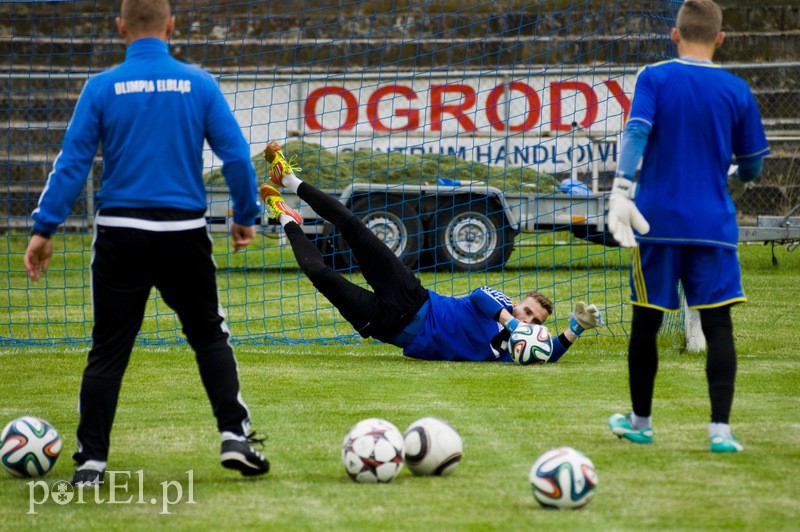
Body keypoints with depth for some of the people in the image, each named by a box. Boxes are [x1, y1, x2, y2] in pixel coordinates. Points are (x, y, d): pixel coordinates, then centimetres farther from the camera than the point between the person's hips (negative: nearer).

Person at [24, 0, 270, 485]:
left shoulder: (103, 87, -2)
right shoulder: (198, 84, -1)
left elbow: (72, 162, -5)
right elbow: (236, 154, 0)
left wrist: (45, 229, -2)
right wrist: (246, 216, 12)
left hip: (121, 233, 0)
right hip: (185, 233, 0)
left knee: (108, 350, 6)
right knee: (210, 336, 15)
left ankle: (92, 461, 6)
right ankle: (235, 438, 7)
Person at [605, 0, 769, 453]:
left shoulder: (654, 79, -2)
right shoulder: (737, 91, 2)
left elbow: (636, 133, -17)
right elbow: (752, 166, 9)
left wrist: (621, 189, -25)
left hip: (656, 221, 0)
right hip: (713, 224, 0)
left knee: (646, 322, 12)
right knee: (718, 323, 0)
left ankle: (640, 421, 24)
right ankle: (721, 429, -11)